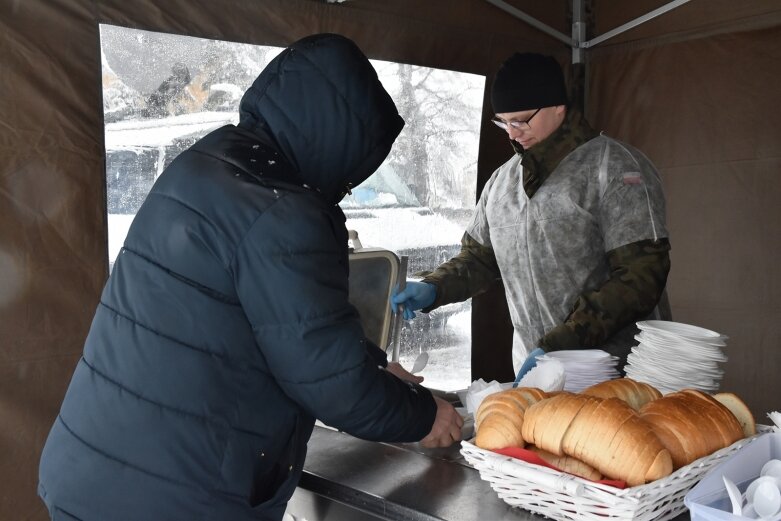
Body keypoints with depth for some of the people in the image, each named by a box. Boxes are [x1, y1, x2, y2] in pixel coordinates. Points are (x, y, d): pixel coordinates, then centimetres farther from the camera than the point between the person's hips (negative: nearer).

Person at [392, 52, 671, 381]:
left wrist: (557, 346, -22)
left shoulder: (616, 167, -11)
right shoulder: (502, 179, 7)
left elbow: (640, 277, -17)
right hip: (530, 368, 5)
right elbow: (478, 256, 17)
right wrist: (434, 288, -3)